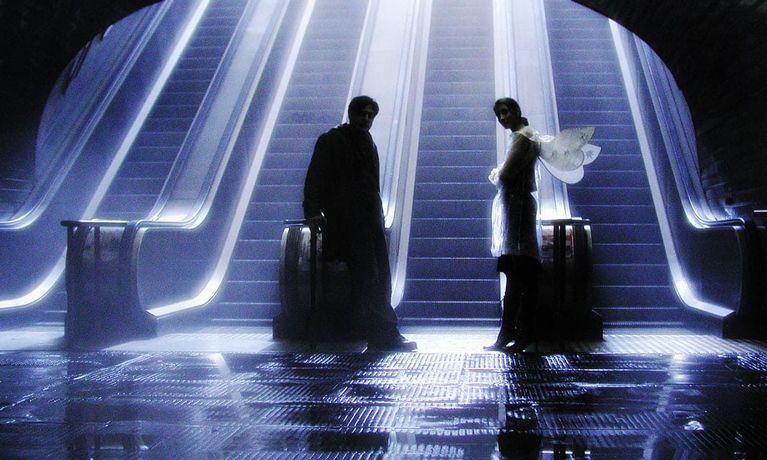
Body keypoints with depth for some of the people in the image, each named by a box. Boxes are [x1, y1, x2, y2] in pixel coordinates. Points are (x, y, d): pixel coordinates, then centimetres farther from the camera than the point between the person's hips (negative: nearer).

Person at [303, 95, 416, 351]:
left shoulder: (368, 144, 22)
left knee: (379, 280, 2)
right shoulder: (330, 141, 3)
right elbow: (314, 178, -4)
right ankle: (386, 335, -15)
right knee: (368, 280, -13)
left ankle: (380, 337, 6)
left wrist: (378, 214, 13)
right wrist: (313, 211, -17)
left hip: (370, 223, 7)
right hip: (346, 223, -7)